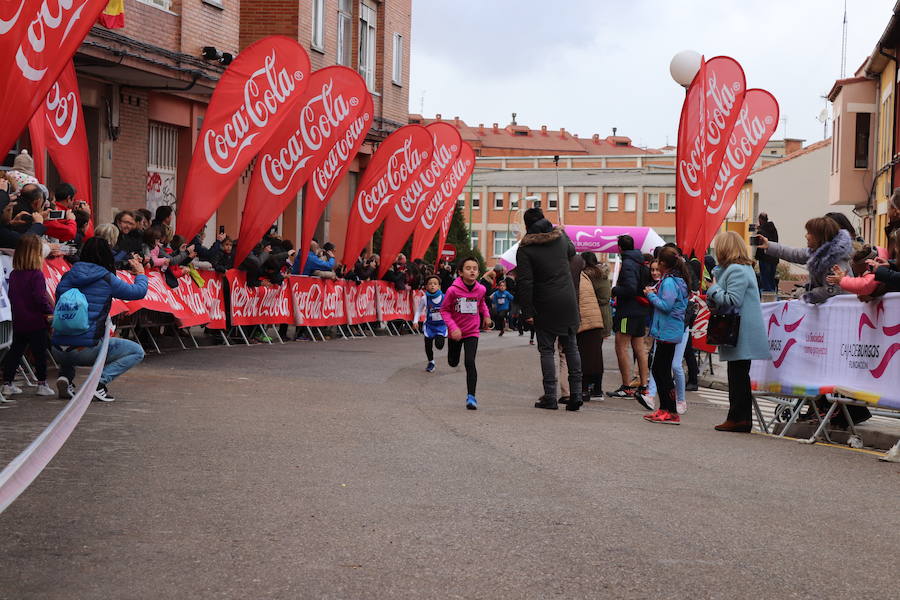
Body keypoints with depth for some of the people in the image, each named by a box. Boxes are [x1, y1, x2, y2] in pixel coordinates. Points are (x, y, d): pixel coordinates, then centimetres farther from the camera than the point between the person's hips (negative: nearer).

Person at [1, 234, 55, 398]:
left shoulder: (13, 274, 5)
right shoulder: (37, 275, -17)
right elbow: (40, 298, -20)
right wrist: (49, 312, -8)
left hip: (18, 322, 6)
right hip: (36, 322, -6)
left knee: (15, 351, 13)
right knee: (40, 353, 4)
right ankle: (42, 384, 8)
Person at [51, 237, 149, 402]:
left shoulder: (68, 276, 9)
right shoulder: (107, 279, -4)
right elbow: (139, 291, 7)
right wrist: (140, 273, 28)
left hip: (58, 351, 5)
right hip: (86, 350, -5)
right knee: (137, 352, 12)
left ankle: (65, 376, 14)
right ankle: (101, 381, -7)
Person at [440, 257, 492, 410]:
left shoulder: (480, 289, -11)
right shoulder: (453, 290, -20)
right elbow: (444, 310, -11)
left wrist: (486, 315, 2)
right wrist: (453, 327, -21)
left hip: (472, 332, 0)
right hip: (455, 332, 0)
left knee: (470, 362, -16)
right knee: (453, 363, 18)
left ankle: (471, 396, -13)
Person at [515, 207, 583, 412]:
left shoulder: (525, 249, -7)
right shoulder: (560, 238, 6)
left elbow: (525, 283, -13)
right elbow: (572, 251, 30)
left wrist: (527, 311, -10)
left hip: (545, 306, -4)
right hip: (568, 302, 4)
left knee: (547, 349, 3)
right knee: (571, 346, 10)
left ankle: (550, 397, 0)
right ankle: (575, 393, 7)